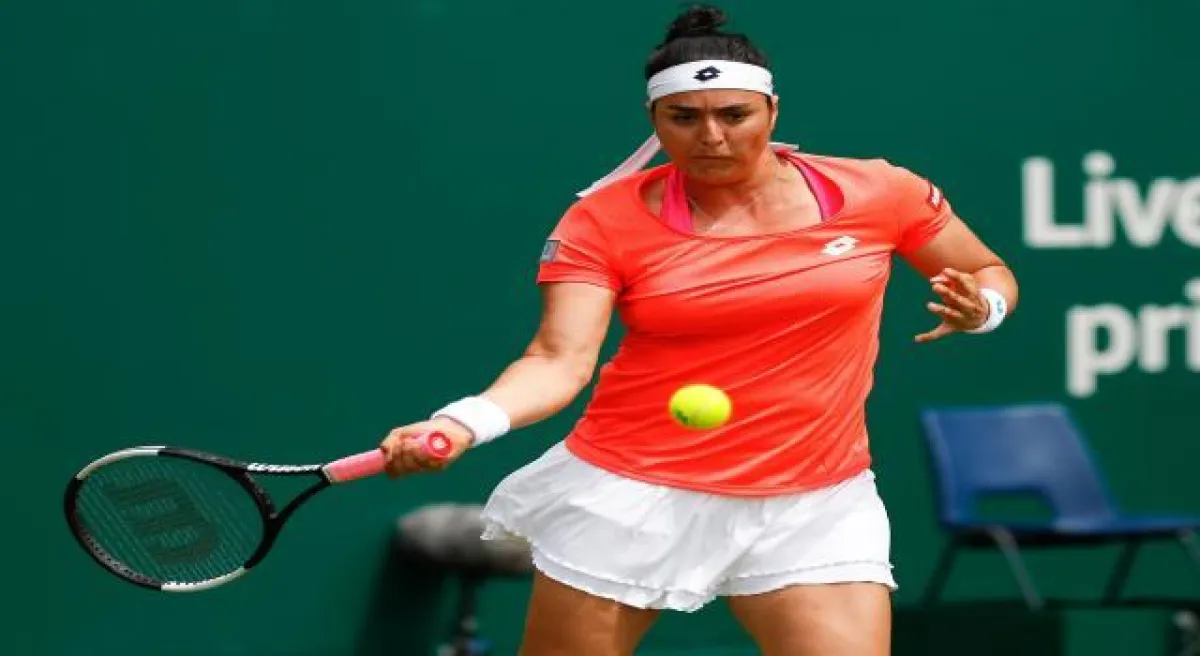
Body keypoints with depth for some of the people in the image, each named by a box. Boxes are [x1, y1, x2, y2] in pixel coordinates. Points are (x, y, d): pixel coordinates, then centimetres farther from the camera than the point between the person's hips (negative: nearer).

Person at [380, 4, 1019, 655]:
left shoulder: (876, 192, -3)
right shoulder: (605, 218, -6)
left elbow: (991, 275, 11)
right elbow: (559, 359, -14)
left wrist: (977, 308, -13)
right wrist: (462, 424, -33)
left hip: (812, 508, 1)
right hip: (627, 496, -1)